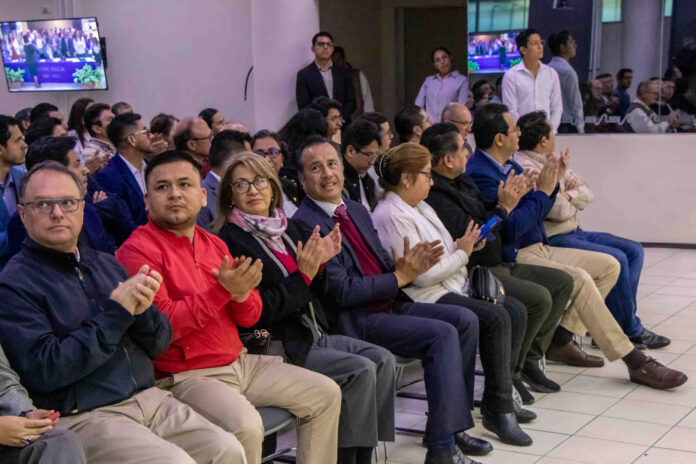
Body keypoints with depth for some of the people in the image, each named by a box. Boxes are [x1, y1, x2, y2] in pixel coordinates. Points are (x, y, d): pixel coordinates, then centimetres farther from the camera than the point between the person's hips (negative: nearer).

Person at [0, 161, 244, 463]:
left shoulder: (106, 264, 15)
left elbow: (160, 344, 16)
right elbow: (44, 371, -15)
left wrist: (143, 311, -8)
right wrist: (116, 312, -14)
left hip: (150, 399, 6)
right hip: (81, 416, -6)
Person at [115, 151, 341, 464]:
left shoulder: (214, 244, 12)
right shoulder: (138, 250, -11)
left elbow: (250, 318, 11)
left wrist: (241, 294, -12)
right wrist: (221, 290, -24)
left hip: (239, 362, 8)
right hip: (186, 376, -8)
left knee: (326, 394, 7)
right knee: (245, 425, -33)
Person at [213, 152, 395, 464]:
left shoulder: (287, 227, 13)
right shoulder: (230, 241, -11)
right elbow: (258, 312, -17)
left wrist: (320, 262, 0)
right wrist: (303, 275, -21)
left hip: (312, 334, 8)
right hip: (274, 344, -8)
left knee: (383, 360, -8)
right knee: (361, 370, -20)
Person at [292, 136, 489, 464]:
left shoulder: (357, 210, 14)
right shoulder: (305, 224, -14)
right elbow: (343, 291, -19)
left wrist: (406, 264, -7)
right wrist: (401, 276, -14)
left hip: (389, 304, 9)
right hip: (355, 321, -9)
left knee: (465, 320, 1)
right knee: (443, 334, -22)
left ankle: (449, 423, 9)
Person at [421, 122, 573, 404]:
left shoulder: (461, 181, 14)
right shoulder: (435, 196, -20)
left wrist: (510, 200, 6)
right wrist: (503, 208, -11)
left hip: (496, 265, 11)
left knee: (562, 282, 10)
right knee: (538, 297, -27)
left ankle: (529, 360, 11)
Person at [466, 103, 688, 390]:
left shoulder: (510, 166, 15)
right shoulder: (480, 173, -17)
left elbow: (537, 213, 19)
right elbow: (512, 226, -24)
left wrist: (553, 183, 3)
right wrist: (542, 191, -14)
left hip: (538, 248, 11)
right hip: (513, 257, -10)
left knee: (609, 266, 4)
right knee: (579, 279, -29)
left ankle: (561, 340, 0)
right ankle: (635, 362, -20)